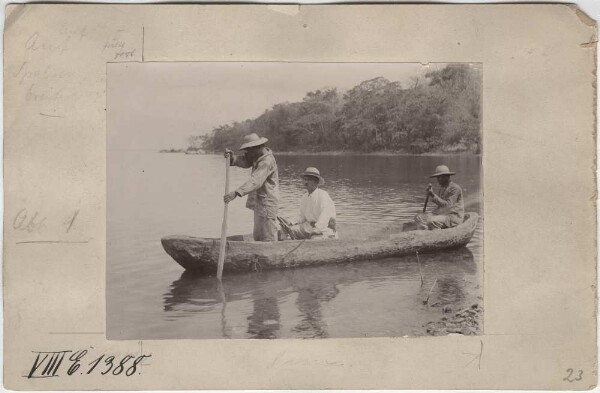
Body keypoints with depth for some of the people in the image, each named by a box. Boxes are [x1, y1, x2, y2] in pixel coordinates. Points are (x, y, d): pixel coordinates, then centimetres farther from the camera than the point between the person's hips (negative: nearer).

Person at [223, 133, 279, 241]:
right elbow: (243, 161, 2)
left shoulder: (267, 161, -22)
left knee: (268, 238, -7)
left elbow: (255, 181, -32)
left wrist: (236, 193, -41)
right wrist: (231, 157, -18)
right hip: (260, 204, 10)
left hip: (267, 204, -10)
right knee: (258, 236, 16)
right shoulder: (257, 156, 10)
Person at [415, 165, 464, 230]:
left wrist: (433, 196, -23)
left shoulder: (455, 188, -13)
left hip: (454, 217, -9)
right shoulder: (442, 188, 14)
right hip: (442, 214, 9)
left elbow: (448, 205, -21)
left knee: (432, 221, -33)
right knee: (419, 217, -7)